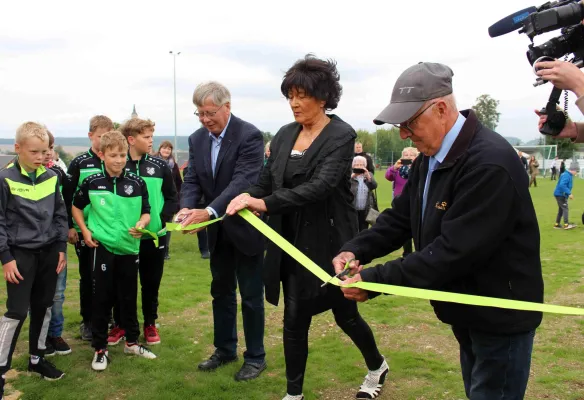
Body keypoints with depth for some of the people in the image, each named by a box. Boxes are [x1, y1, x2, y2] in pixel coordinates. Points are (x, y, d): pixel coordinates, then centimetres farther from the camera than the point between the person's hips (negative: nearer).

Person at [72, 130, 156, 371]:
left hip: (129, 248, 2)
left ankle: (132, 342, 29)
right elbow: (76, 207, 12)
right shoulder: (92, 182, -3)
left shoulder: (137, 183, -1)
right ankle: (100, 348, 16)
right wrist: (85, 231, 1)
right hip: (102, 247, -1)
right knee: (102, 298, 5)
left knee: (128, 297, 13)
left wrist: (141, 224, -16)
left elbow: (146, 213, 5)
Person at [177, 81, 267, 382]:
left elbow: (243, 181, -28)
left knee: (251, 295, 5)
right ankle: (225, 349, 32)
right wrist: (187, 208, -22)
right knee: (221, 292, 17)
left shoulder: (249, 135, -18)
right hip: (218, 230, 6)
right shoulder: (197, 139, 3)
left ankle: (255, 357, 19)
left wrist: (209, 211, -39)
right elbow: (192, 181, 0)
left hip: (246, 227, -6)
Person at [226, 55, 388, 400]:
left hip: (329, 242, -5)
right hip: (291, 242, 5)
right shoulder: (285, 134, 6)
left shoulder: (342, 135, -13)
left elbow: (320, 186, -26)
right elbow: (268, 182, 7)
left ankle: (377, 367, 41)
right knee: (295, 319, 9)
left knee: (345, 313, 13)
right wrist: (247, 196, -16)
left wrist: (265, 203, -33)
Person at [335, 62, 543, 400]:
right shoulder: (432, 157, 3)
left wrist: (375, 280, -28)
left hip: (500, 315, -9)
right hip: (468, 310, 9)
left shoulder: (489, 163, -29)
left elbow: (453, 251, -32)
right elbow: (401, 217, 6)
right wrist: (357, 250, -11)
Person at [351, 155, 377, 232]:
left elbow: (374, 186, -5)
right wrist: (352, 176, -20)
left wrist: (368, 176, -18)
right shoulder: (349, 175, 1)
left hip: (365, 210, 3)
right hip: (352, 210, -3)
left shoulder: (369, 175, 10)